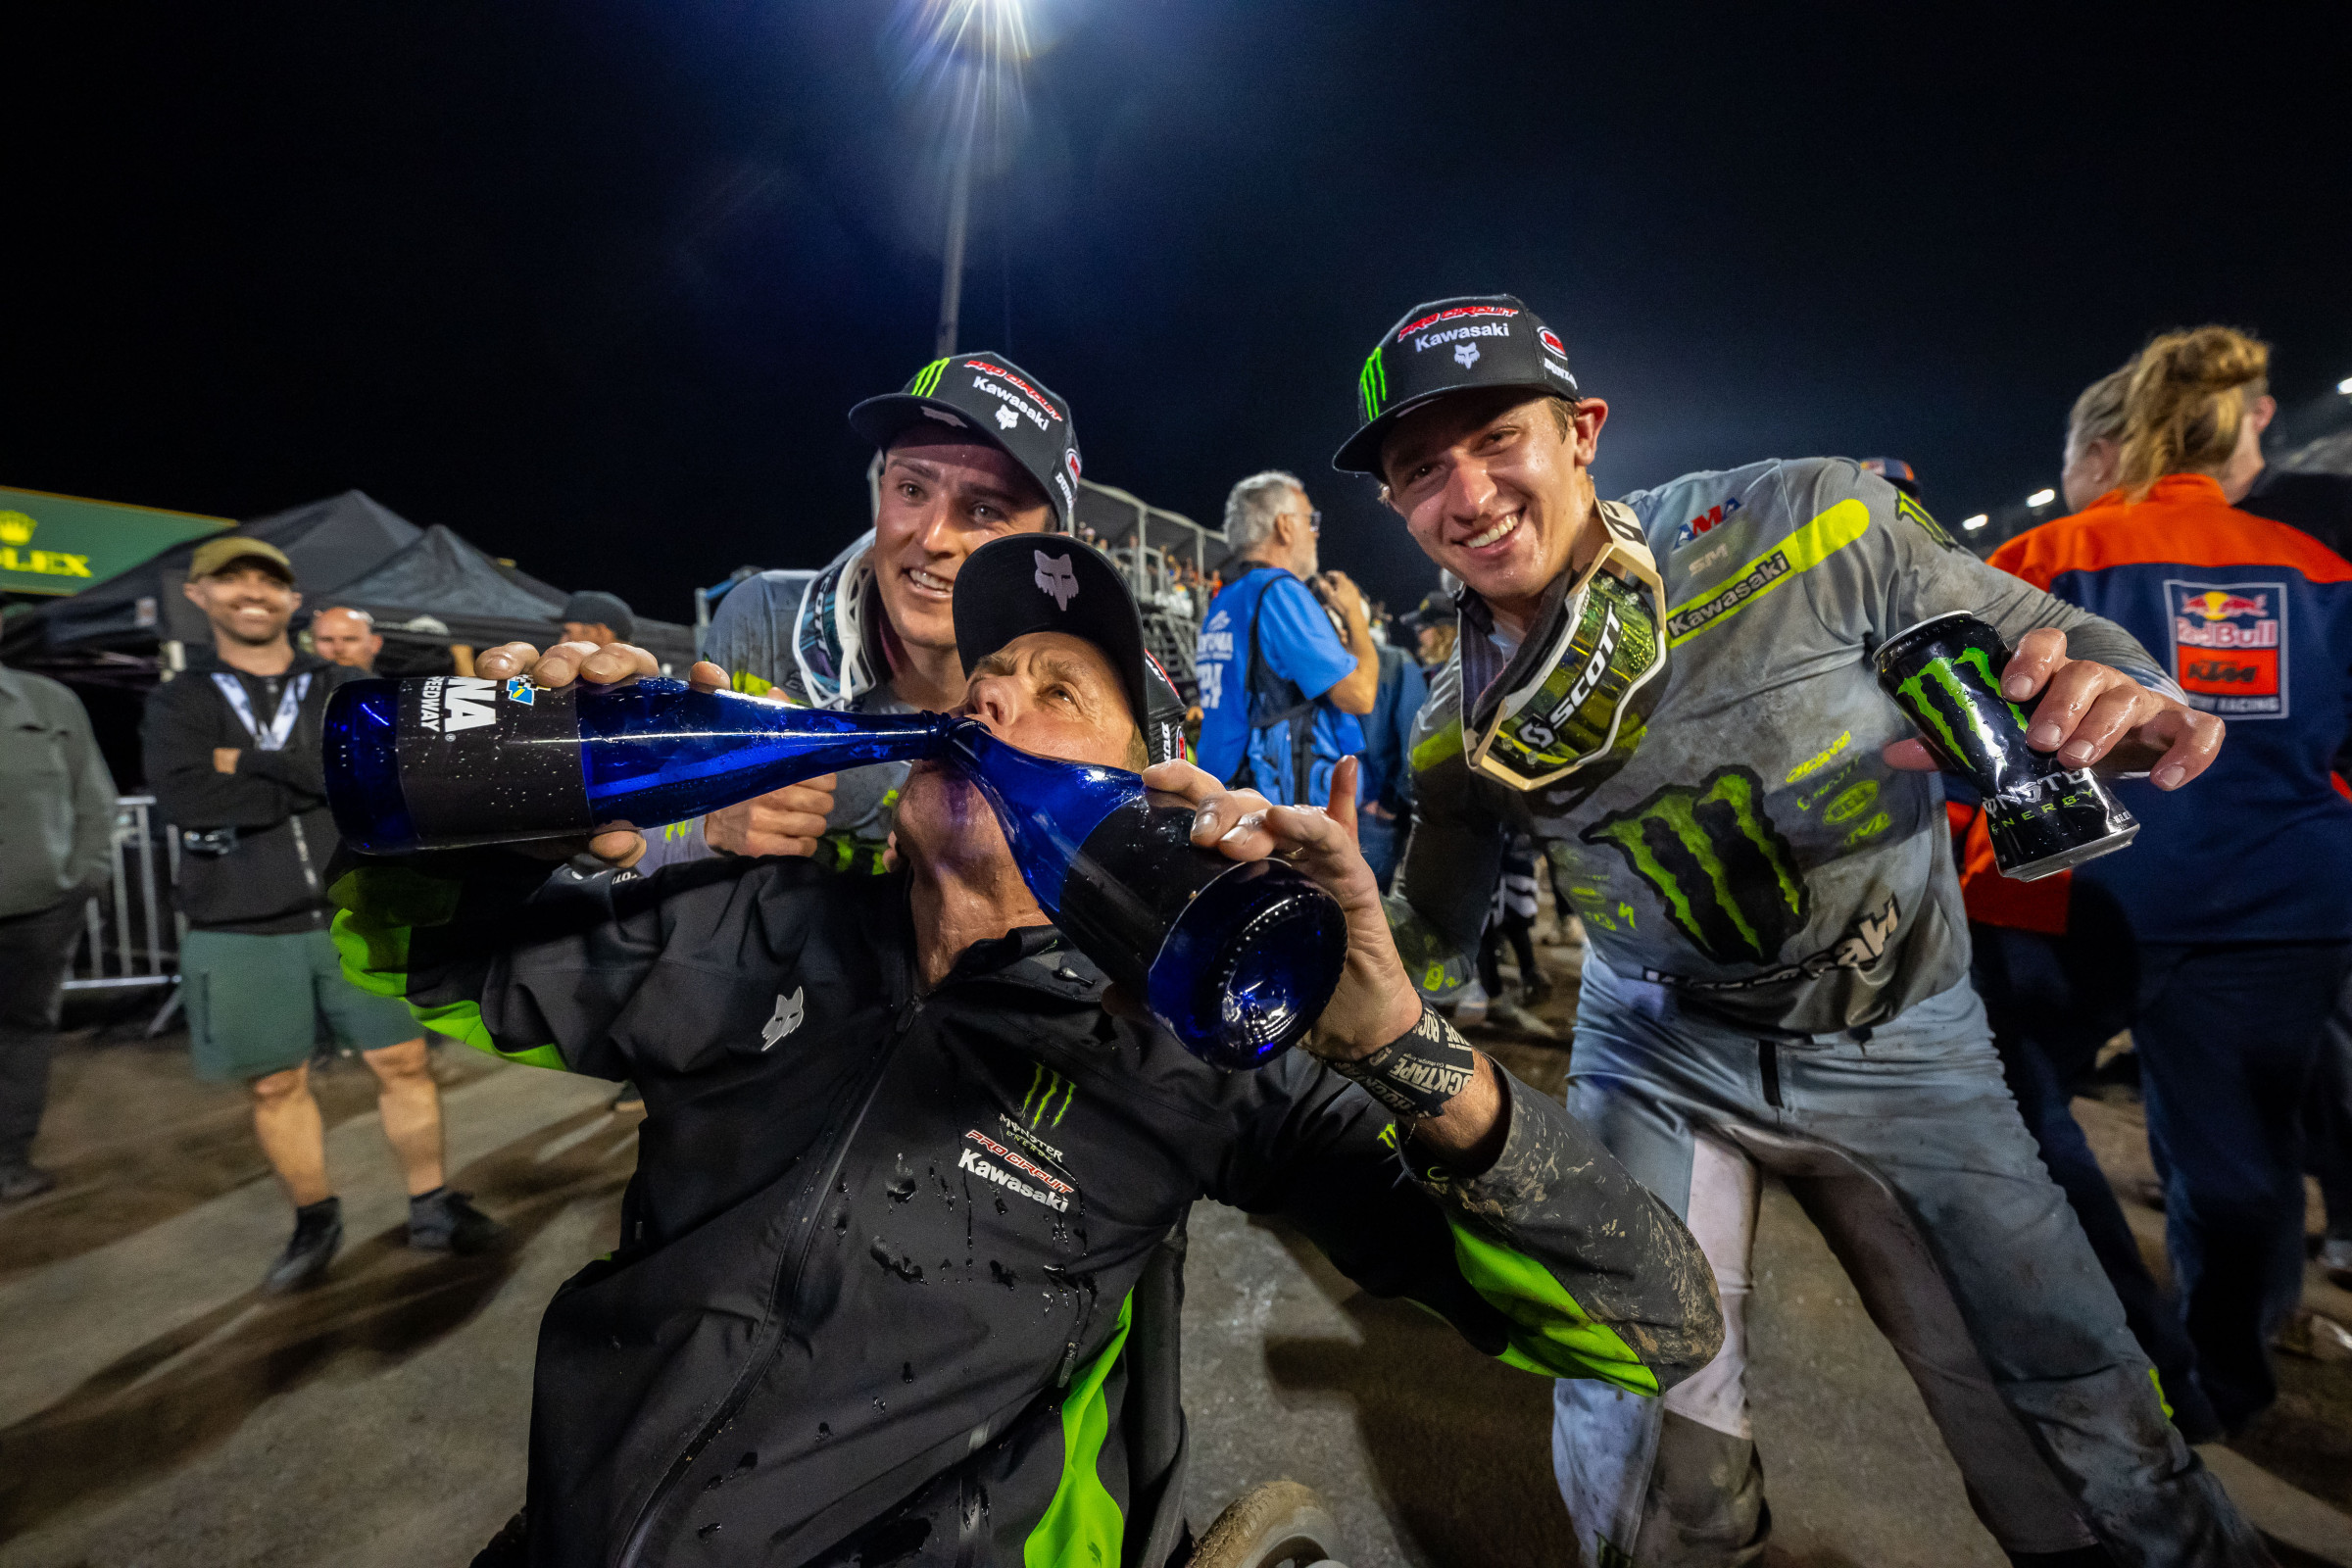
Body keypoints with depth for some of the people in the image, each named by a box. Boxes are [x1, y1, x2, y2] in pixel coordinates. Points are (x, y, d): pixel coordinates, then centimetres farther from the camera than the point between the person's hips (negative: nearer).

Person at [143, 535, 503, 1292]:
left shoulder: (341, 691, 6)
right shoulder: (179, 701, 5)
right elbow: (185, 797, -13)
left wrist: (255, 763, -13)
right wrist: (314, 783, -12)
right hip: (240, 932, 1)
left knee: (403, 1062, 3)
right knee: (276, 1086, 11)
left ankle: (431, 1208, 18)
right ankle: (315, 1223, 29)